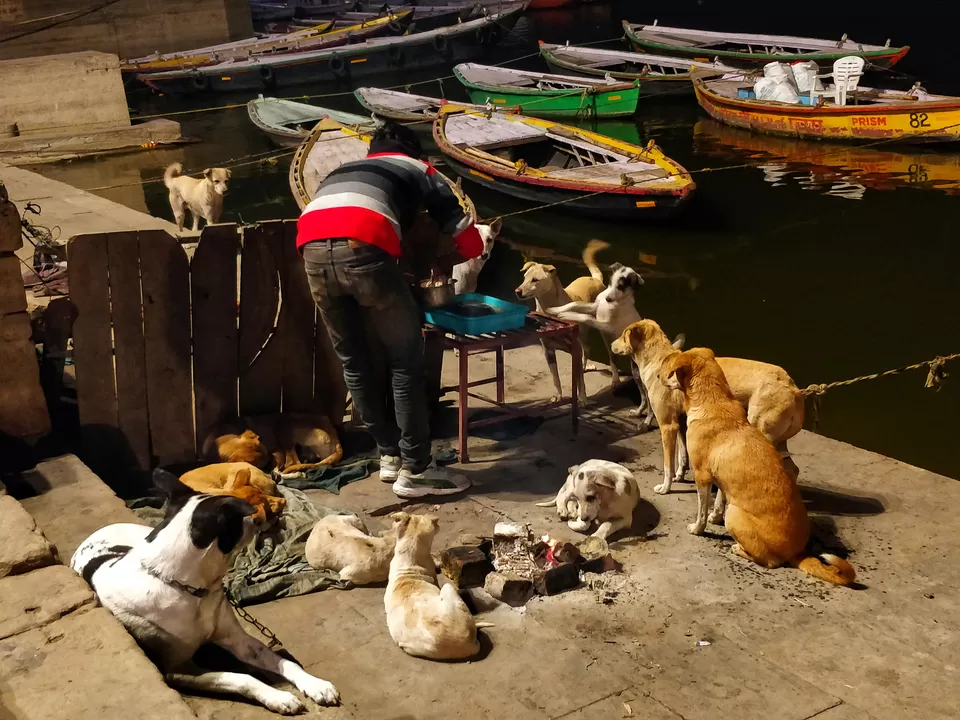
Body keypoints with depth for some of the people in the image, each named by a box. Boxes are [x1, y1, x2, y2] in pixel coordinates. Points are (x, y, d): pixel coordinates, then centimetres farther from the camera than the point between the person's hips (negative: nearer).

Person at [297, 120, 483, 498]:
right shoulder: (420, 170, 30)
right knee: (405, 360, 9)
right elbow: (470, 243, 25)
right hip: (363, 247, -5)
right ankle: (416, 470, 13)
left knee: (353, 359, 20)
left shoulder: (344, 170, 41)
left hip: (312, 248, 5)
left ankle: (389, 456, 29)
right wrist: (435, 264, 44)